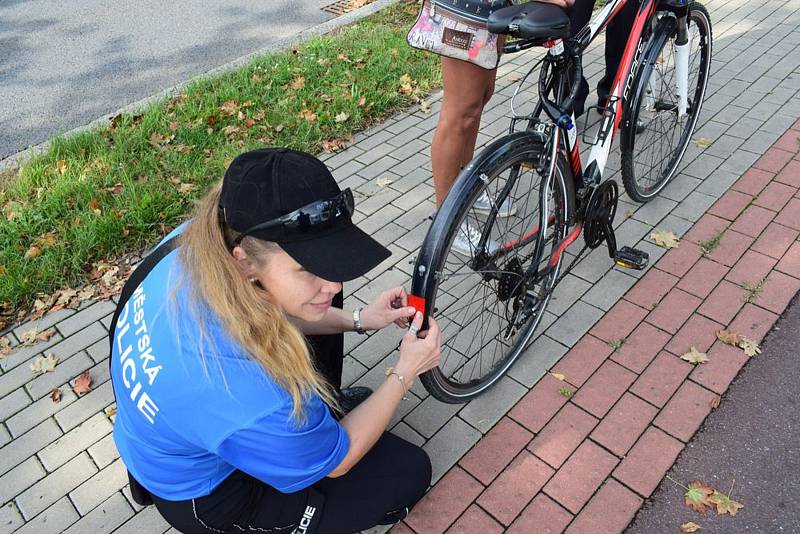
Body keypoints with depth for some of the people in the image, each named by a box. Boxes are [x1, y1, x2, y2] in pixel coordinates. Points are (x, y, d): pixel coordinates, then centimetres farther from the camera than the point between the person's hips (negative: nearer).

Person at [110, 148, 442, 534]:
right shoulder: (252, 400, -44)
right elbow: (337, 462, -20)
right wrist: (405, 373, -13)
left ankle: (317, 413, 28)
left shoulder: (198, 241, -25)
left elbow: (265, 314, -2)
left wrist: (357, 320, -7)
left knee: (314, 311, 10)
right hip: (204, 499, -6)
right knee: (409, 471, 1)